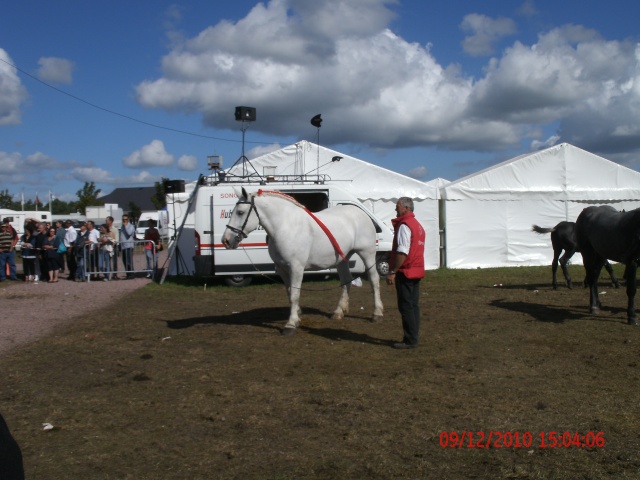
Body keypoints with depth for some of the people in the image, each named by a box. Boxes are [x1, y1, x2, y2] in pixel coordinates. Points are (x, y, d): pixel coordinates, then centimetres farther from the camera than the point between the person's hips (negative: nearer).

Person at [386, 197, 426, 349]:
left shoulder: (404, 225, -15)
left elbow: (402, 252, -23)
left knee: (406, 307, -5)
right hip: (417, 271, 10)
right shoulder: (418, 225, 17)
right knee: (413, 305, 13)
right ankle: (414, 336, 18)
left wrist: (392, 272, -21)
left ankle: (410, 340, -2)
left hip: (405, 272, -10)